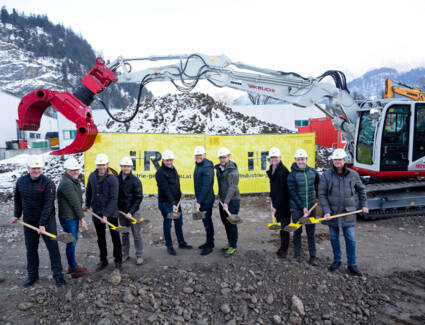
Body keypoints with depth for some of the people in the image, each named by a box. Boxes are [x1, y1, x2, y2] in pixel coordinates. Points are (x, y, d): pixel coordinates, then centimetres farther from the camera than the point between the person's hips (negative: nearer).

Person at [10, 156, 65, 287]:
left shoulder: (48, 183, -16)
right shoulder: (21, 181, 0)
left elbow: (48, 205, -19)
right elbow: (17, 200, 16)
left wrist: (42, 224, -23)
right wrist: (17, 215, 17)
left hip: (47, 220, -4)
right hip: (28, 221, 4)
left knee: (53, 247, 0)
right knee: (31, 249, 13)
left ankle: (58, 274, 11)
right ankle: (32, 275, 28)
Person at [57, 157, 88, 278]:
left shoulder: (74, 180, 11)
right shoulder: (66, 183, -21)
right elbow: (74, 202, -20)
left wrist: (81, 212, 13)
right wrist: (82, 217, -16)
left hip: (74, 216, 10)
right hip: (68, 218, -10)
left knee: (74, 240, 19)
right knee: (71, 242, 0)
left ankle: (72, 266, 33)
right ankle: (74, 269, 14)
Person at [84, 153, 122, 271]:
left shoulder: (112, 178, -17)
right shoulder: (92, 176, 0)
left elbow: (113, 199, -21)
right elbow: (88, 190, 18)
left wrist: (106, 215, -24)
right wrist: (87, 205, 20)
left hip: (111, 214, -5)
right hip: (96, 213, 6)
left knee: (115, 238, 6)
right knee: (100, 238, 18)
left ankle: (118, 262, 19)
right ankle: (103, 260, 34)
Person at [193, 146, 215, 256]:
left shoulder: (207, 167, -21)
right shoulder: (198, 165, 10)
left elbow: (206, 186, -25)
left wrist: (199, 201, -24)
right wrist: (196, 194, 18)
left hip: (206, 200, -9)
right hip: (200, 199, 9)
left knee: (207, 221, 0)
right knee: (205, 221, 18)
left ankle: (210, 245, 13)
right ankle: (209, 242, 32)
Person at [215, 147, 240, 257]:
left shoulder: (232, 170, -18)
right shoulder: (218, 168, 7)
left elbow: (232, 187, -26)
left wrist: (226, 202, -33)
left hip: (232, 200, -8)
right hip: (222, 200, 8)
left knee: (231, 223, -1)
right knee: (225, 222, 16)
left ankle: (233, 246, 12)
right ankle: (230, 243, 31)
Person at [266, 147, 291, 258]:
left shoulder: (283, 171, -19)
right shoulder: (272, 169, 9)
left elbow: (282, 190, -22)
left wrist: (276, 205, -21)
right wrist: (271, 196, 13)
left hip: (284, 203, -8)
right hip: (276, 202, 8)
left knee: (284, 225, 1)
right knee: (280, 224, 16)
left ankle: (284, 249, 13)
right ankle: (283, 247, 29)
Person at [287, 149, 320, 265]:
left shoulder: (313, 172, 2)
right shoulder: (292, 175, -9)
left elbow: (318, 187, 16)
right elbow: (293, 193, -11)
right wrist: (303, 207, -14)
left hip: (311, 207, 2)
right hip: (296, 208, -2)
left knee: (311, 232, 8)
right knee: (297, 231, 9)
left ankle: (313, 257, 17)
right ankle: (297, 255, 23)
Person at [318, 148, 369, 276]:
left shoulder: (353, 174, 0)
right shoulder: (326, 175, -6)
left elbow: (361, 189, 16)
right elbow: (322, 194, -6)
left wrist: (364, 205, 12)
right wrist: (326, 211, -13)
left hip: (348, 212, 1)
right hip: (332, 212, 0)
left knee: (350, 239, 2)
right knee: (334, 238, 12)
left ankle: (352, 265, 16)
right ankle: (337, 260, 29)